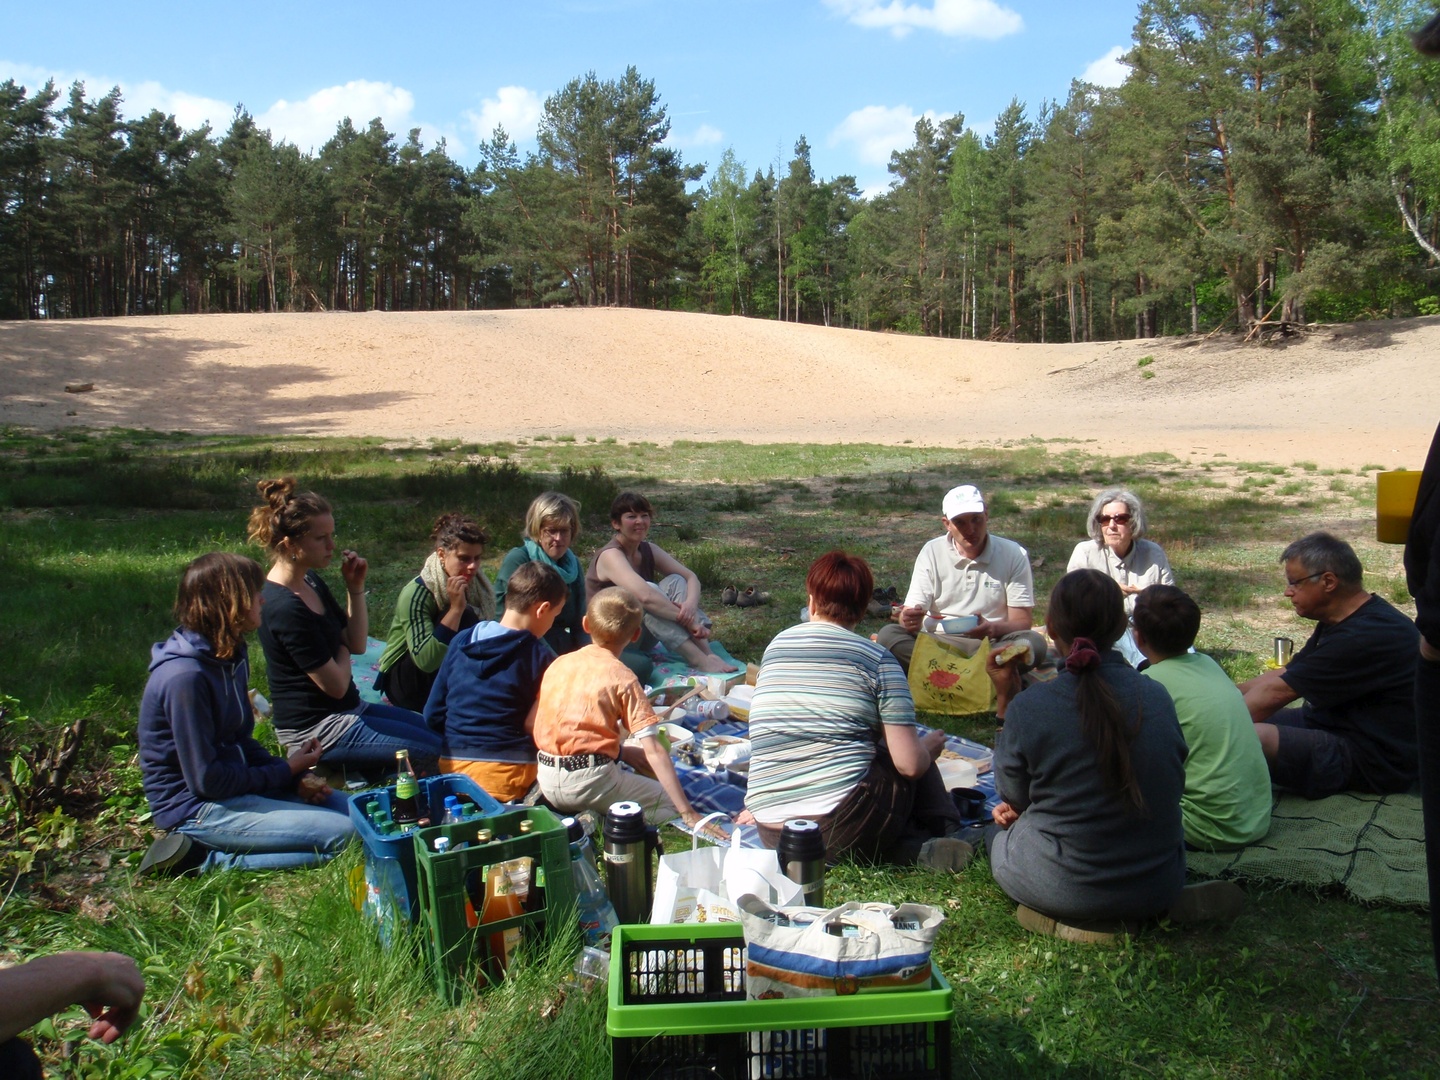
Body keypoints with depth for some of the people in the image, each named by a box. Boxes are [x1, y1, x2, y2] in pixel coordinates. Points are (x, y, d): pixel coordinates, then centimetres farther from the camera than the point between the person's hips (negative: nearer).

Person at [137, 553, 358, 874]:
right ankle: (202, 856, -9)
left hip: (233, 783, 10)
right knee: (339, 834, -17)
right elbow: (205, 780, -21)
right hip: (196, 807, -9)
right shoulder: (185, 677, -24)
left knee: (350, 810, 8)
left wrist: (295, 774, -2)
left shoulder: (230, 656, 5)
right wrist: (286, 771, -9)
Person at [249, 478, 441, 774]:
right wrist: (342, 647, 0)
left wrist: (356, 589, -5)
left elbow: (358, 644, 7)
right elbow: (336, 685, -21)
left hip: (348, 710, 10)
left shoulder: (310, 581, 4)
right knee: (435, 751, -11)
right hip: (316, 731, -10)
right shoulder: (285, 608, -25)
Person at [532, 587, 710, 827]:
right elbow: (653, 750, -13)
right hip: (589, 781, -6)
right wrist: (688, 813, -13)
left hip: (546, 782, 6)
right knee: (671, 803, 9)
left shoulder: (558, 664, 7)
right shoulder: (622, 678, -8)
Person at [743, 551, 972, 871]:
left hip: (772, 836, 4)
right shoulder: (878, 659, -2)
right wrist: (929, 747, 17)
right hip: (842, 830, -4)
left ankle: (904, 844, 7)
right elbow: (909, 764, -7)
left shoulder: (775, 646, 11)